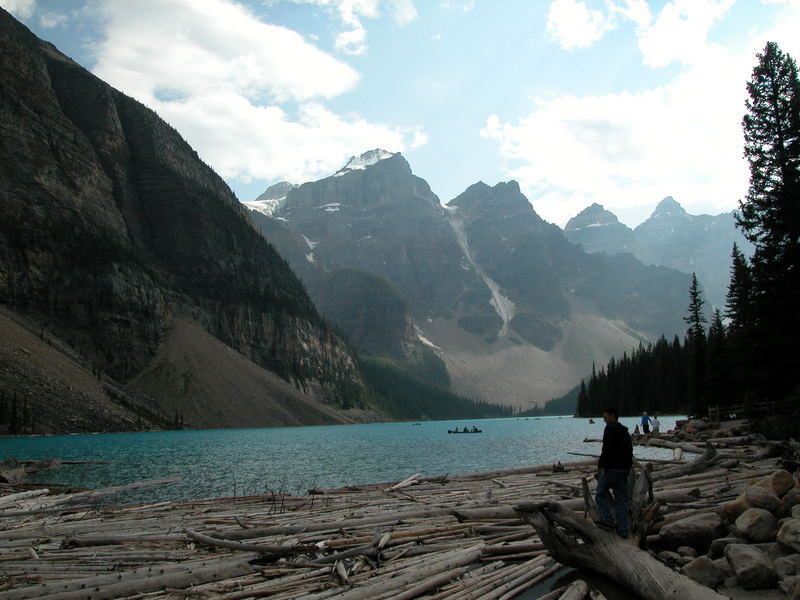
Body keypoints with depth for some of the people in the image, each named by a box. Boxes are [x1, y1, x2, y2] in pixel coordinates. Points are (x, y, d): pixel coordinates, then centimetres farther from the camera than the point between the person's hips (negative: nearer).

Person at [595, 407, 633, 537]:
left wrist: (600, 465, -14)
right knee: (621, 499, 8)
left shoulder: (610, 428, -8)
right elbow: (630, 451, 20)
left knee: (601, 494, 5)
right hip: (624, 470, 8)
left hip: (611, 468, -8)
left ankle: (609, 521, -1)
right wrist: (627, 466, 18)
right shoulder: (625, 432, 20)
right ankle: (623, 529, 7)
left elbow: (607, 448, -18)